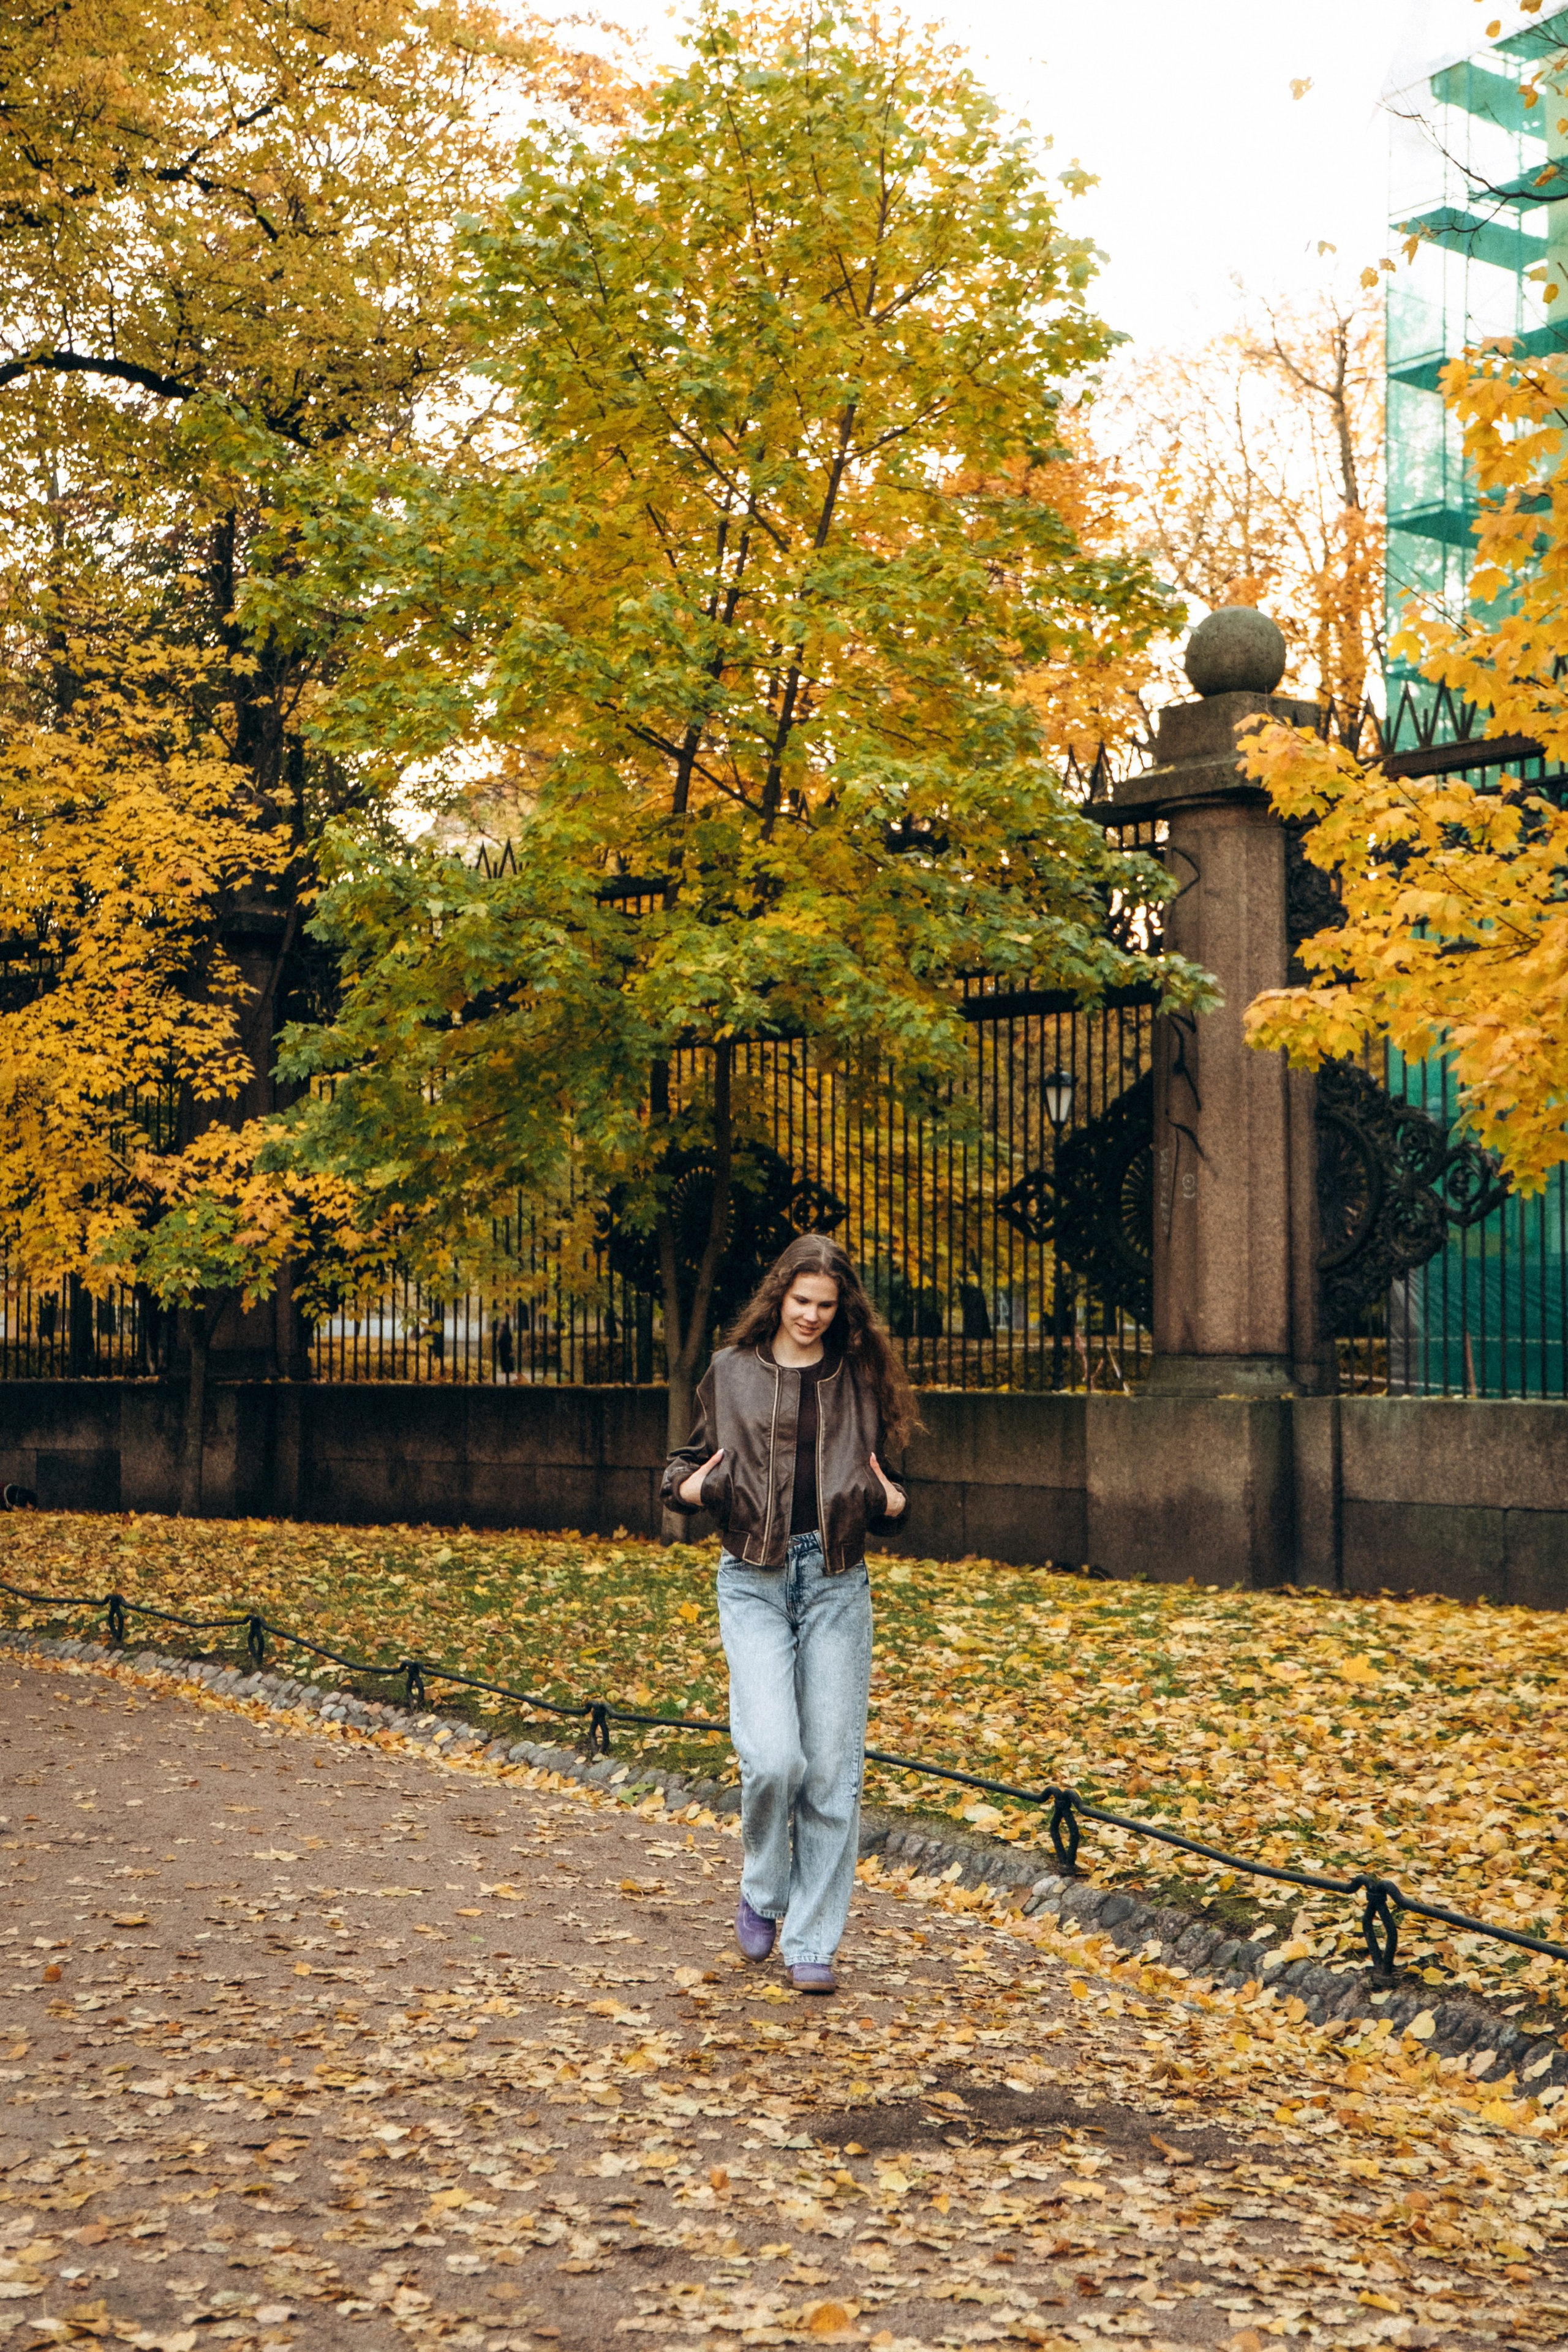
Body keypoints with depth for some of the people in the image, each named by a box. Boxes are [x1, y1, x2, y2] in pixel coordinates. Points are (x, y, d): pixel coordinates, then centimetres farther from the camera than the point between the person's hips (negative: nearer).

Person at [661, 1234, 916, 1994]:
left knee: (832, 1769, 0)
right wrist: (688, 1485, -7)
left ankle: (812, 1943, 11)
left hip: (837, 1582, 2)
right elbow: (688, 1462, 16)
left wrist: (890, 1501, -4)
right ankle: (762, 1895, 14)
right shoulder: (732, 1373, 6)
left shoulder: (859, 1380, 9)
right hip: (755, 1581, -2)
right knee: (774, 1756, -15)